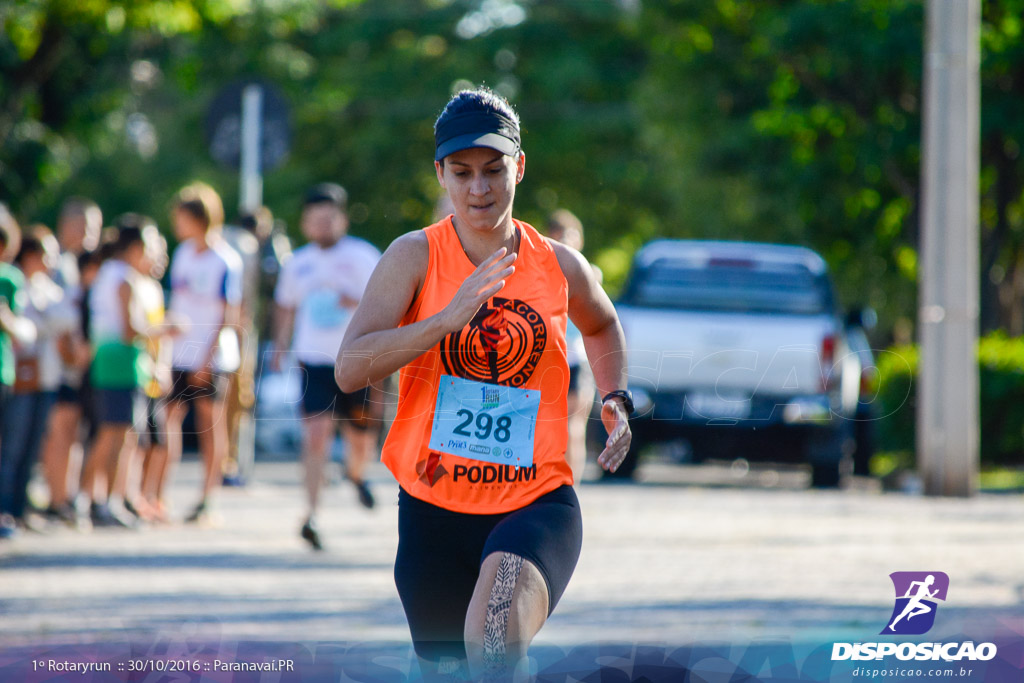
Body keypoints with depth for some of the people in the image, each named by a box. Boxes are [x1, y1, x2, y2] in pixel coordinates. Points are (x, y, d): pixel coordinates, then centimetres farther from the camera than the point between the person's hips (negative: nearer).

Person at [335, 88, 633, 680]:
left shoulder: (559, 266, 4)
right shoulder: (415, 258, -4)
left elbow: (603, 326, 30)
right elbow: (349, 369, -18)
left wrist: (616, 400, 12)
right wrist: (448, 318, -28)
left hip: (538, 504, -1)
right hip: (434, 512, 1)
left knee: (494, 631, -31)